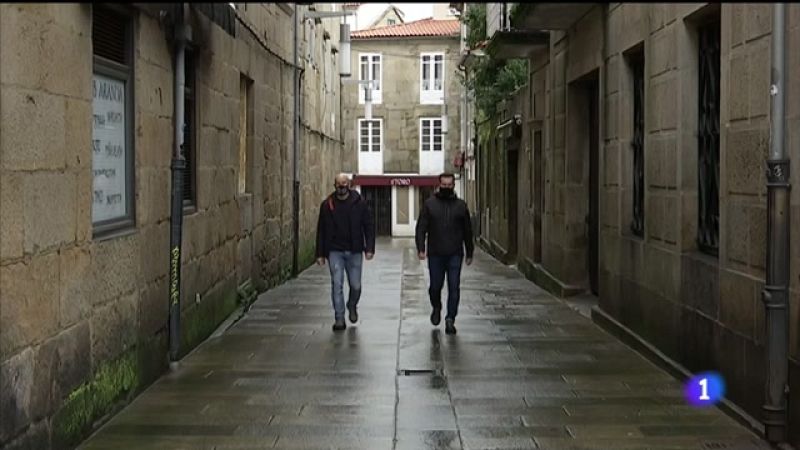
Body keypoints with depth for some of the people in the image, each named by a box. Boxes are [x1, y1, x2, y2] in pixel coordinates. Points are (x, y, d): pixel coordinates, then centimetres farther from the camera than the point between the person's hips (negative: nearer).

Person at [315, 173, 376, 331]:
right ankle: (339, 319, 0)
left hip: (354, 251, 0)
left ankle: (352, 306, 36)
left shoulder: (359, 203, -1)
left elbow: (369, 226, 1)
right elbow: (321, 230, 6)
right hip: (335, 251, 0)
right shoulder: (327, 204, 2)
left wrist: (369, 248, -8)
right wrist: (320, 253, 2)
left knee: (355, 285, 5)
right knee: (337, 284, -5)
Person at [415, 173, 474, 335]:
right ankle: (436, 308, 36)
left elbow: (467, 231, 12)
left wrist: (469, 253, 12)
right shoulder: (429, 204, 3)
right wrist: (421, 248, -10)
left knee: (454, 288, -4)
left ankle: (450, 319, 2)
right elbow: (421, 228, 1)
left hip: (455, 254, 0)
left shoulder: (461, 205, 8)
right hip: (435, 254, 0)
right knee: (435, 286, 7)